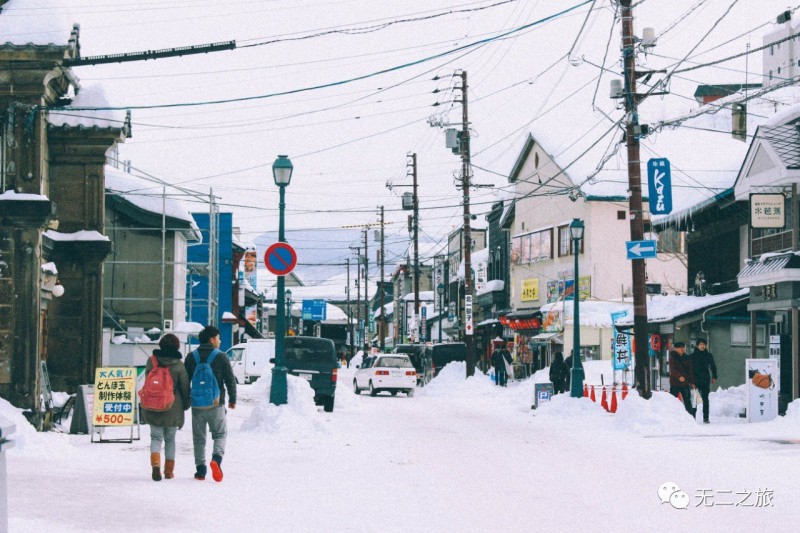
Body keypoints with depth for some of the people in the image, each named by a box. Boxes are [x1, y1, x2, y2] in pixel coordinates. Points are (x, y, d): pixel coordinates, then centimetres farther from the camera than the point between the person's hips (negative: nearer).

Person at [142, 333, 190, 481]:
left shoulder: (151, 361, -1)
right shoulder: (178, 365, -6)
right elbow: (185, 387, -1)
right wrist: (186, 404, 14)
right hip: (173, 408, -1)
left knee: (156, 437, 5)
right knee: (170, 439, 13)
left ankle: (155, 464, -20)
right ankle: (169, 471, 14)